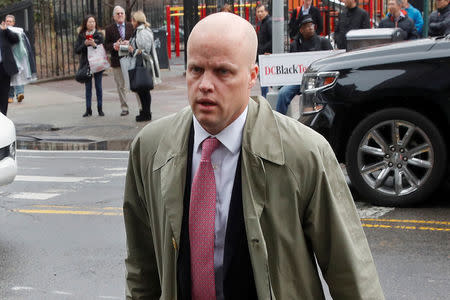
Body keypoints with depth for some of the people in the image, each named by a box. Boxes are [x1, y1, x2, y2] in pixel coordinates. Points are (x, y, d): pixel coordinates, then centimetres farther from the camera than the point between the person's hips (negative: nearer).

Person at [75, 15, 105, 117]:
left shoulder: (99, 35, 1)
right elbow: (77, 50, 0)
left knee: (98, 86, 2)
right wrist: (85, 44, -16)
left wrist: (95, 45, -21)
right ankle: (88, 109, 7)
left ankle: (100, 109, 9)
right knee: (88, 87, 4)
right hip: (86, 64, 1)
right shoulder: (81, 36, 4)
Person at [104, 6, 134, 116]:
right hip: (117, 61, 0)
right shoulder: (109, 29, 6)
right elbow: (106, 45, 5)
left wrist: (129, 43, -13)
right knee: (120, 86, 5)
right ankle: (124, 108, 13)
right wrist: (114, 46, -16)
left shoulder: (131, 26, 7)